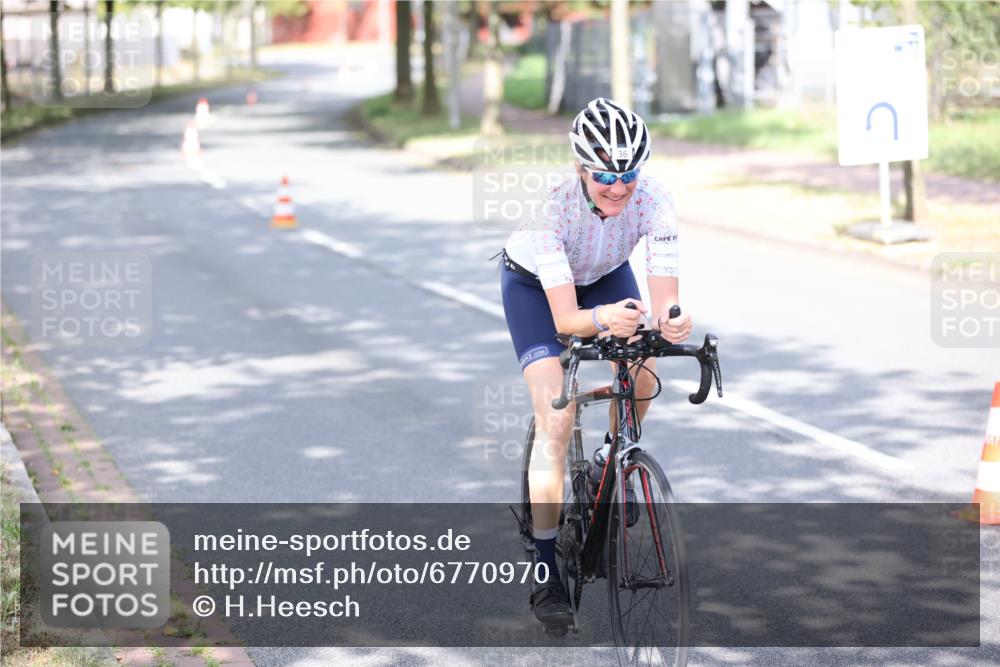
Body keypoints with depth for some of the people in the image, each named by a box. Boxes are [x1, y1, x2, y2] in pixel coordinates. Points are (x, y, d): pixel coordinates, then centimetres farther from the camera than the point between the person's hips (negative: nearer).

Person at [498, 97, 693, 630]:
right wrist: (604, 318, -63)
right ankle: (546, 577, -12)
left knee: (642, 378, -19)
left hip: (605, 275, 4)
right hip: (534, 285, -4)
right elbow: (564, 318, -42)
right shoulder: (554, 204, -39)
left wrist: (669, 320, -59)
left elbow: (664, 294, -36)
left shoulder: (653, 200, -32)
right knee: (556, 417, -17)